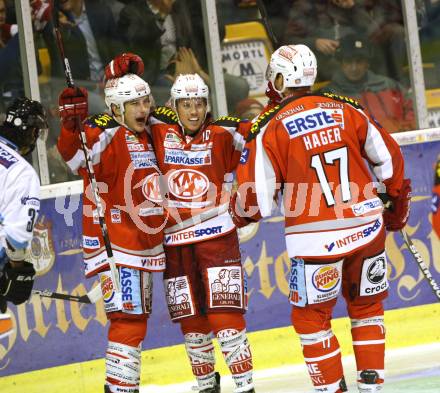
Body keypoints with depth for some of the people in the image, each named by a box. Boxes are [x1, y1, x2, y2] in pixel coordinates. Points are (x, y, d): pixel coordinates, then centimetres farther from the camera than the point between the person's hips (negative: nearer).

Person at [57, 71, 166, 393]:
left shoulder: (145, 136, 11)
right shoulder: (107, 135, -15)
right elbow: (75, 154, -36)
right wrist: (72, 126, -54)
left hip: (144, 246, 9)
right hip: (116, 246, -9)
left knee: (137, 318, 17)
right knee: (129, 319, -14)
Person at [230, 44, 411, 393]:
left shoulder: (271, 127, -6)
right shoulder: (347, 110, 5)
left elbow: (257, 194, -5)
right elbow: (388, 157, 13)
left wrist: (241, 214, 16)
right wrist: (398, 202, 28)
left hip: (317, 239, -4)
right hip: (367, 229, 4)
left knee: (311, 318, 11)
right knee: (367, 308, 21)